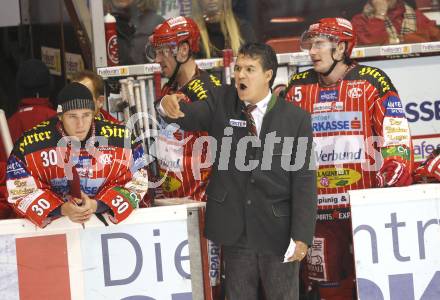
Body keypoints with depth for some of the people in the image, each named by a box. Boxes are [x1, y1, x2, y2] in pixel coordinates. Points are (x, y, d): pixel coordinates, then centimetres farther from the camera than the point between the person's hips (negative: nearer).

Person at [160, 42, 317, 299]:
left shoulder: (296, 118, -5)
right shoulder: (223, 104, 3)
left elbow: (304, 179, -7)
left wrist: (302, 235, -12)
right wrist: (170, 106, -36)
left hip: (278, 230, -2)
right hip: (234, 228, 2)